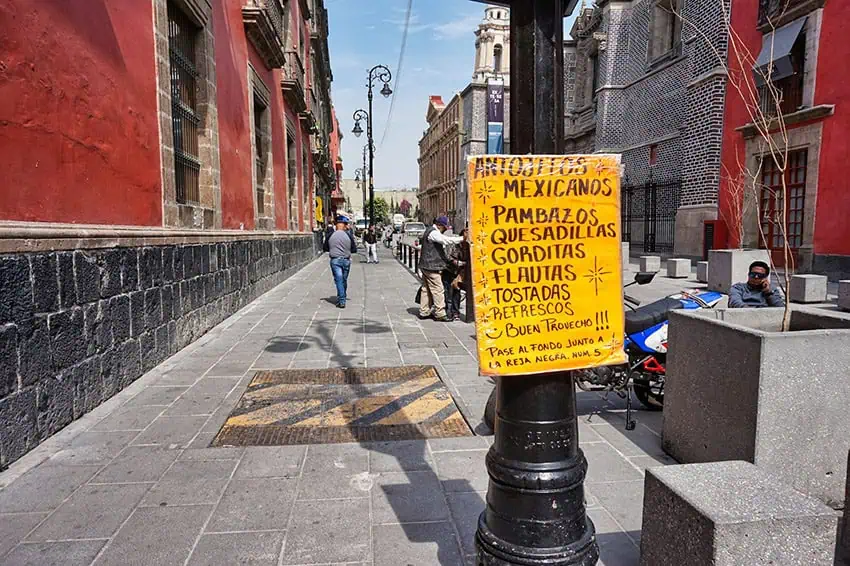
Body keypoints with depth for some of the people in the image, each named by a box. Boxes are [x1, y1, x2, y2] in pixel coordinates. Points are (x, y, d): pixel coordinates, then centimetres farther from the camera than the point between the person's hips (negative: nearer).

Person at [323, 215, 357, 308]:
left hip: (335, 260, -1)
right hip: (346, 260, 1)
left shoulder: (330, 235, -3)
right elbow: (354, 250, 1)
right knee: (344, 280, 16)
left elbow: (325, 248, 5)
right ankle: (343, 297, 30)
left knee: (339, 280, -3)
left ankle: (341, 301, -11)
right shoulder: (349, 235, -4)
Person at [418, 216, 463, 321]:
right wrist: (462, 238, -27)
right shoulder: (433, 233, -16)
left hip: (426, 266, 11)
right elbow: (447, 240, -29)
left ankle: (424, 312, 19)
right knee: (438, 290, -7)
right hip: (431, 266, -11)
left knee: (426, 289, 14)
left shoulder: (431, 231, 19)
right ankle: (439, 314, -5)